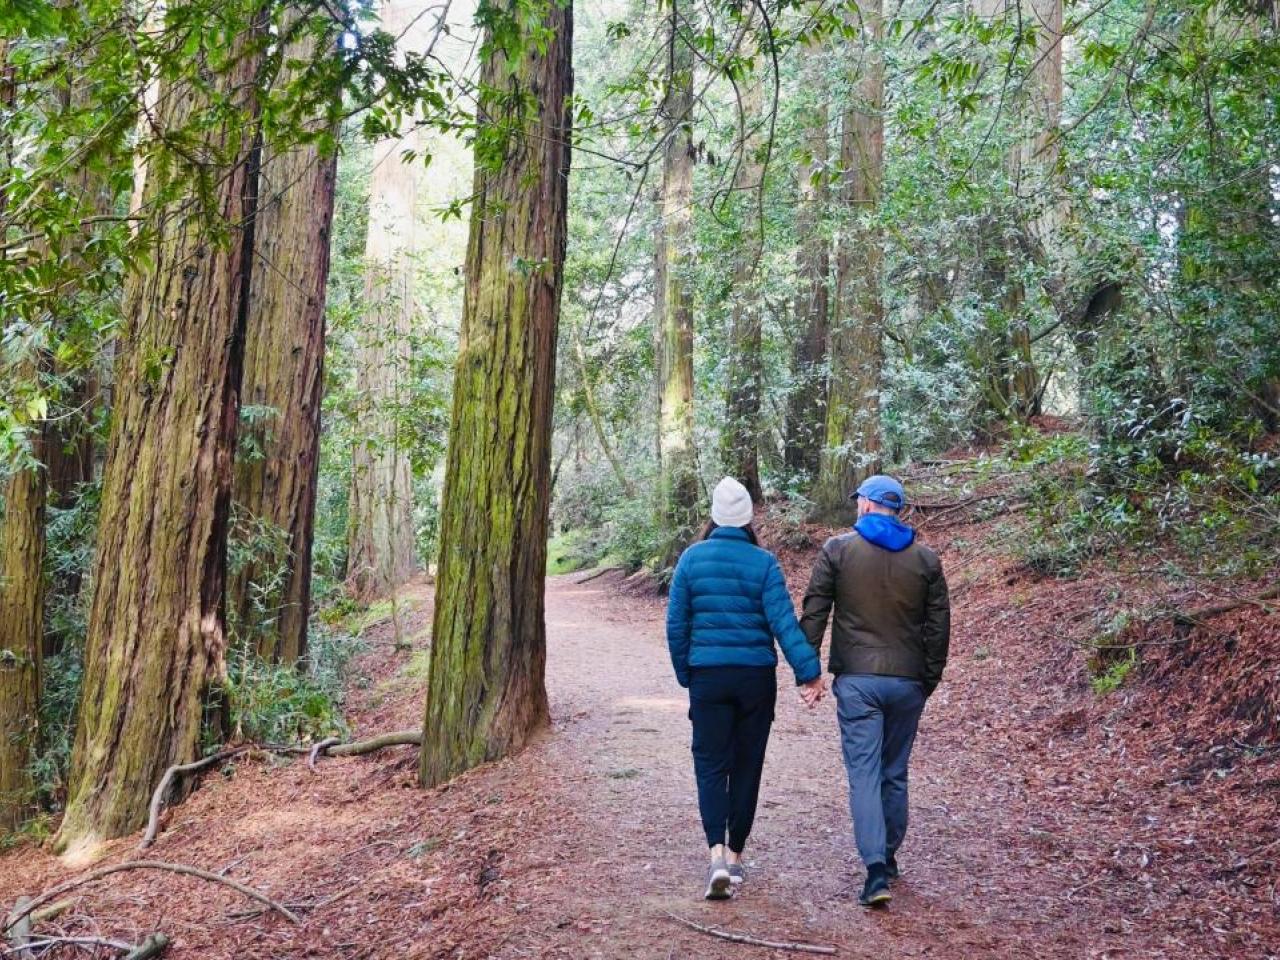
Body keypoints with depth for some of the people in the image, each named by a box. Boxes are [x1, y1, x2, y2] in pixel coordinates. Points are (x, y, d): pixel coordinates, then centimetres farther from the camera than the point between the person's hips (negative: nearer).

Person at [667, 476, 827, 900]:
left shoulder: (692, 558, -1)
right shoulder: (763, 563, -4)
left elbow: (676, 623, 0)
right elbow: (784, 622, -13)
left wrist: (685, 674, 11)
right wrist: (809, 671, -13)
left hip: (707, 675, 0)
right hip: (756, 676, 0)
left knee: (711, 764, 3)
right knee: (747, 765, 12)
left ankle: (717, 852, -15)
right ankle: (735, 854, 21)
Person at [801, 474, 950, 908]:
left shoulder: (837, 550, -2)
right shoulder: (926, 559, 6)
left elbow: (813, 612, -3)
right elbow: (938, 625, 8)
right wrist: (930, 678, 17)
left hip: (856, 680, -3)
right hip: (907, 682, 3)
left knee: (864, 774, -3)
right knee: (895, 773, 16)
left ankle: (876, 870, -13)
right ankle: (889, 856, 28)